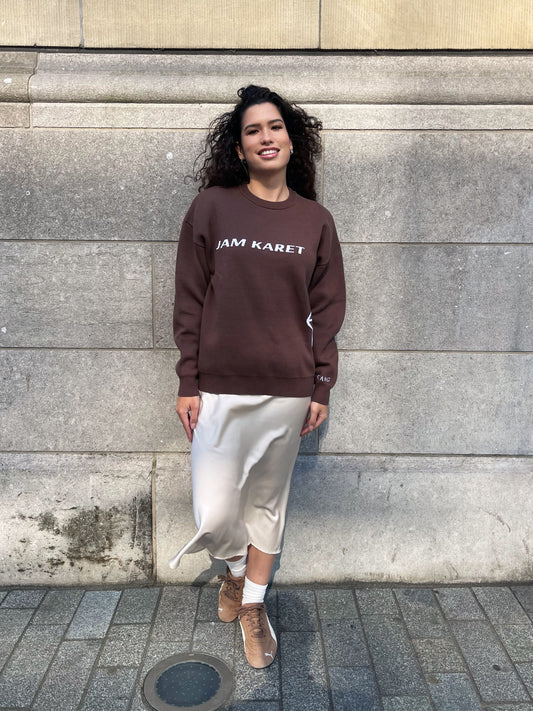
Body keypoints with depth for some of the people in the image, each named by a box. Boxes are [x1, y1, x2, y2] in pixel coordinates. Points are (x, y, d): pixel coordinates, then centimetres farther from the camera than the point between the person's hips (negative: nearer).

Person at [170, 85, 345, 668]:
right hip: (219, 388, -1)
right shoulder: (211, 206, -1)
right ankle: (234, 570, 36)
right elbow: (189, 300, -1)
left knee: (268, 501, 14)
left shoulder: (316, 221, 4)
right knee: (214, 516, 0)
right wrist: (188, 383, -3)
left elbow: (327, 311, 6)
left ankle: (253, 603, 38)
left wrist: (321, 389, 3)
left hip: (287, 390, 2)